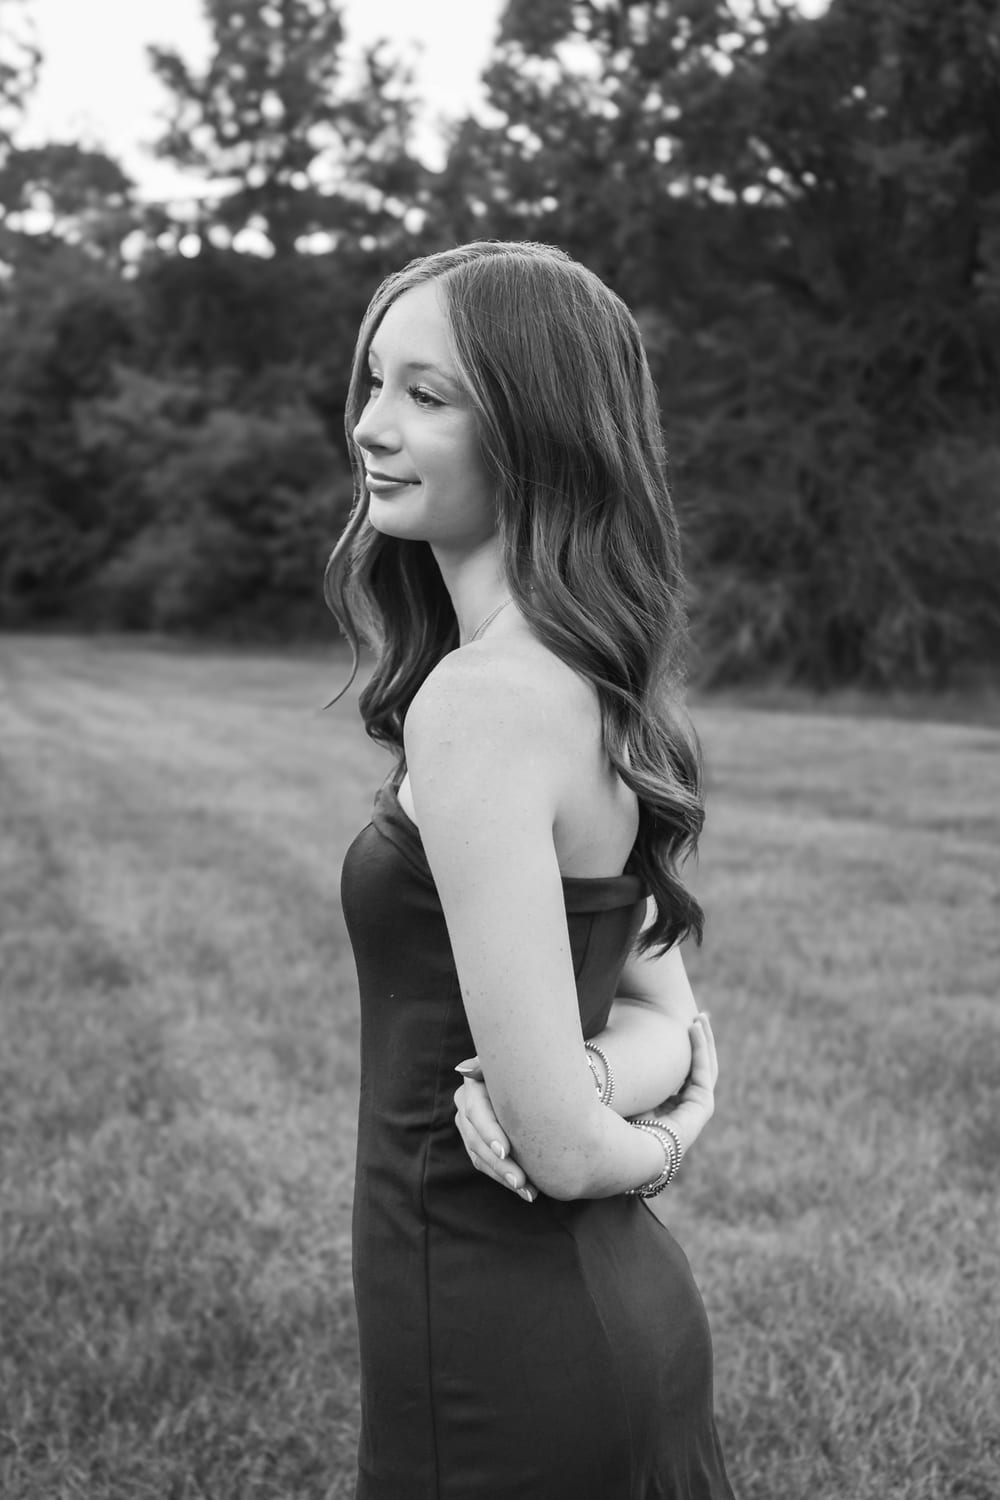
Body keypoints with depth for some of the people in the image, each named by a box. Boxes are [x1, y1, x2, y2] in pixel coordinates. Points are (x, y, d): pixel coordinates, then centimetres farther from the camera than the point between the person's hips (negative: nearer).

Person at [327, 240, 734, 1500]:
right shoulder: (599, 680, 3)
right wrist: (609, 1074, -14)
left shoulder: (479, 698, -24)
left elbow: (562, 1146, -23)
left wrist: (641, 1146, -2)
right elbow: (669, 1016, 6)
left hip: (499, 1351, -8)